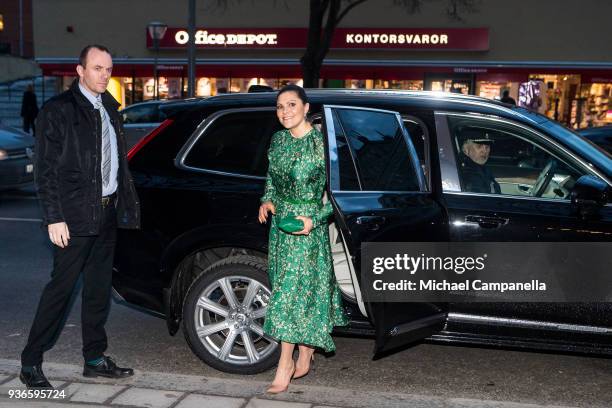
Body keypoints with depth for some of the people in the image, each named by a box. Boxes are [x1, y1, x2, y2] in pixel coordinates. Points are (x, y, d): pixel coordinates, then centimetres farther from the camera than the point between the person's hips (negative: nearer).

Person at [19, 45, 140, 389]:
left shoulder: (109, 109, 13)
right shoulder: (59, 110, -7)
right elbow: (46, 170, -10)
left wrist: (125, 203, 8)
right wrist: (54, 218, -15)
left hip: (107, 214, 7)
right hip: (75, 216, -7)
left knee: (99, 289, 13)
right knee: (61, 288, -2)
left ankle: (95, 359, 24)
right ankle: (31, 363, 10)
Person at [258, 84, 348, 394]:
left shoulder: (321, 142, -13)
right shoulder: (278, 140, 7)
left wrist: (314, 218, -21)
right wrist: (268, 201, 1)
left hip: (308, 226, -6)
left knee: (291, 290, -6)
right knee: (300, 289, 13)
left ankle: (285, 365, 2)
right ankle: (305, 352, 27)